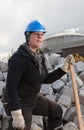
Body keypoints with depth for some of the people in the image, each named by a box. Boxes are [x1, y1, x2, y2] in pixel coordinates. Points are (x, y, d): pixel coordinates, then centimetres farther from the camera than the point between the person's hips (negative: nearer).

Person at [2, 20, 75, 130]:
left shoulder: (39, 56, 3)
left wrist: (64, 68, 2)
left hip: (34, 98, 9)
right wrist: (16, 114, -33)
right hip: (18, 101, -9)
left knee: (56, 110, 17)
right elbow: (11, 86, -29)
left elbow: (46, 79, 13)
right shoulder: (19, 57, -23)